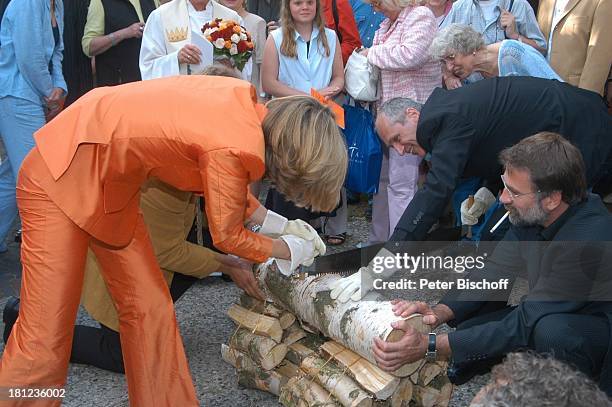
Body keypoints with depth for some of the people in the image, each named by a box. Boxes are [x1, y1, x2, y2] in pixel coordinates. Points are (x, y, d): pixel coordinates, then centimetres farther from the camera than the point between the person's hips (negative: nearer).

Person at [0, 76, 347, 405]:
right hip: (61, 176, -9)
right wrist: (289, 250, 4)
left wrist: (277, 223, 13)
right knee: (44, 336, -4)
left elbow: (228, 188, 12)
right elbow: (227, 236, -11)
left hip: (111, 182, 9)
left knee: (149, 310, 9)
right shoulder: (235, 149, -29)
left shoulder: (244, 102, -6)